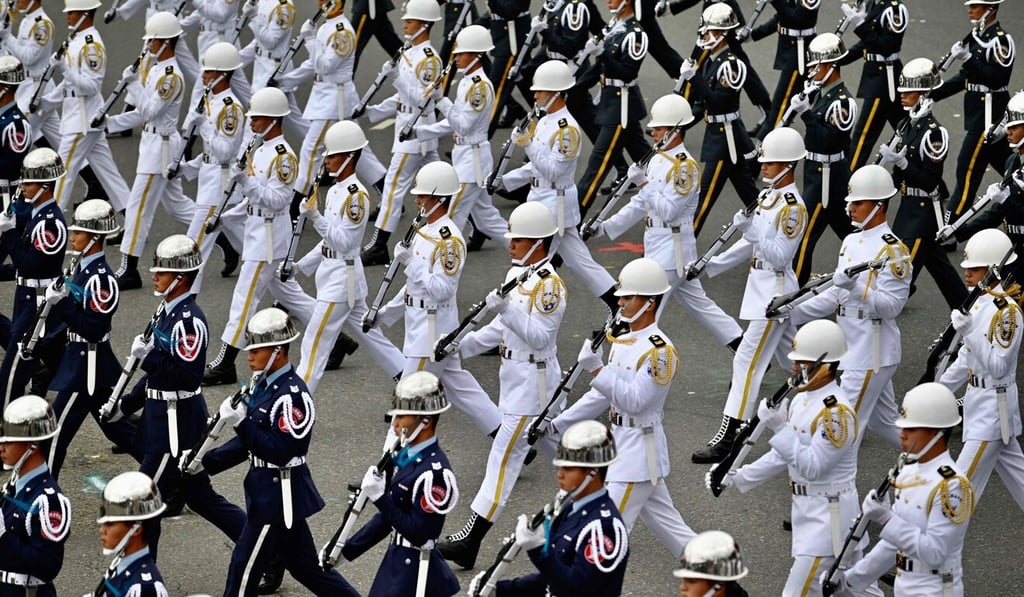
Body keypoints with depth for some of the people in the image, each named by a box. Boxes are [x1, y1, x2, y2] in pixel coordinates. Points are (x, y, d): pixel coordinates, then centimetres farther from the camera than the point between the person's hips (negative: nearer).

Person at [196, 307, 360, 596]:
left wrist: (241, 422, -27)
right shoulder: (263, 385, 8)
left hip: (280, 495, -10)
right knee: (303, 565, 17)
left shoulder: (292, 395, -22)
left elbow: (280, 452, -25)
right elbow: (249, 442, 15)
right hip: (268, 489, 10)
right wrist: (206, 462, 7)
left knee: (244, 567, 0)